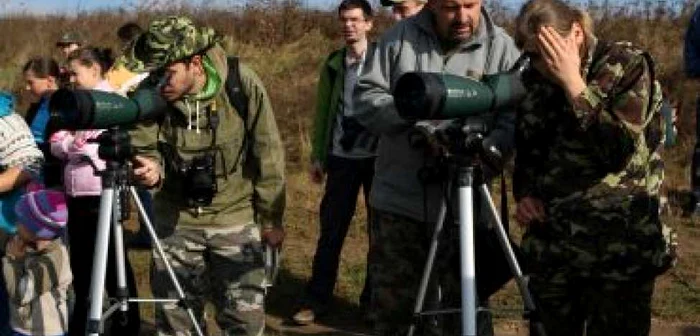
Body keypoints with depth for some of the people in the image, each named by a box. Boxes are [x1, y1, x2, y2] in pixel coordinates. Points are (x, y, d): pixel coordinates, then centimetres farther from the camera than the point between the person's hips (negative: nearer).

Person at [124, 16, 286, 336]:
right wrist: (151, 170, -32)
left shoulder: (241, 84, -18)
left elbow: (267, 156, -9)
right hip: (174, 219, 2)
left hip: (235, 218, -2)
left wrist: (271, 219, -3)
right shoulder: (149, 95, -14)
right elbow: (144, 148, -6)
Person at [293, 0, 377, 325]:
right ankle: (316, 299, 11)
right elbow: (322, 111, 12)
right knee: (331, 230, 4)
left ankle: (374, 298, 18)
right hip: (342, 157, 2)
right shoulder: (333, 63, 8)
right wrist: (317, 156, 8)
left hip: (379, 156, -2)